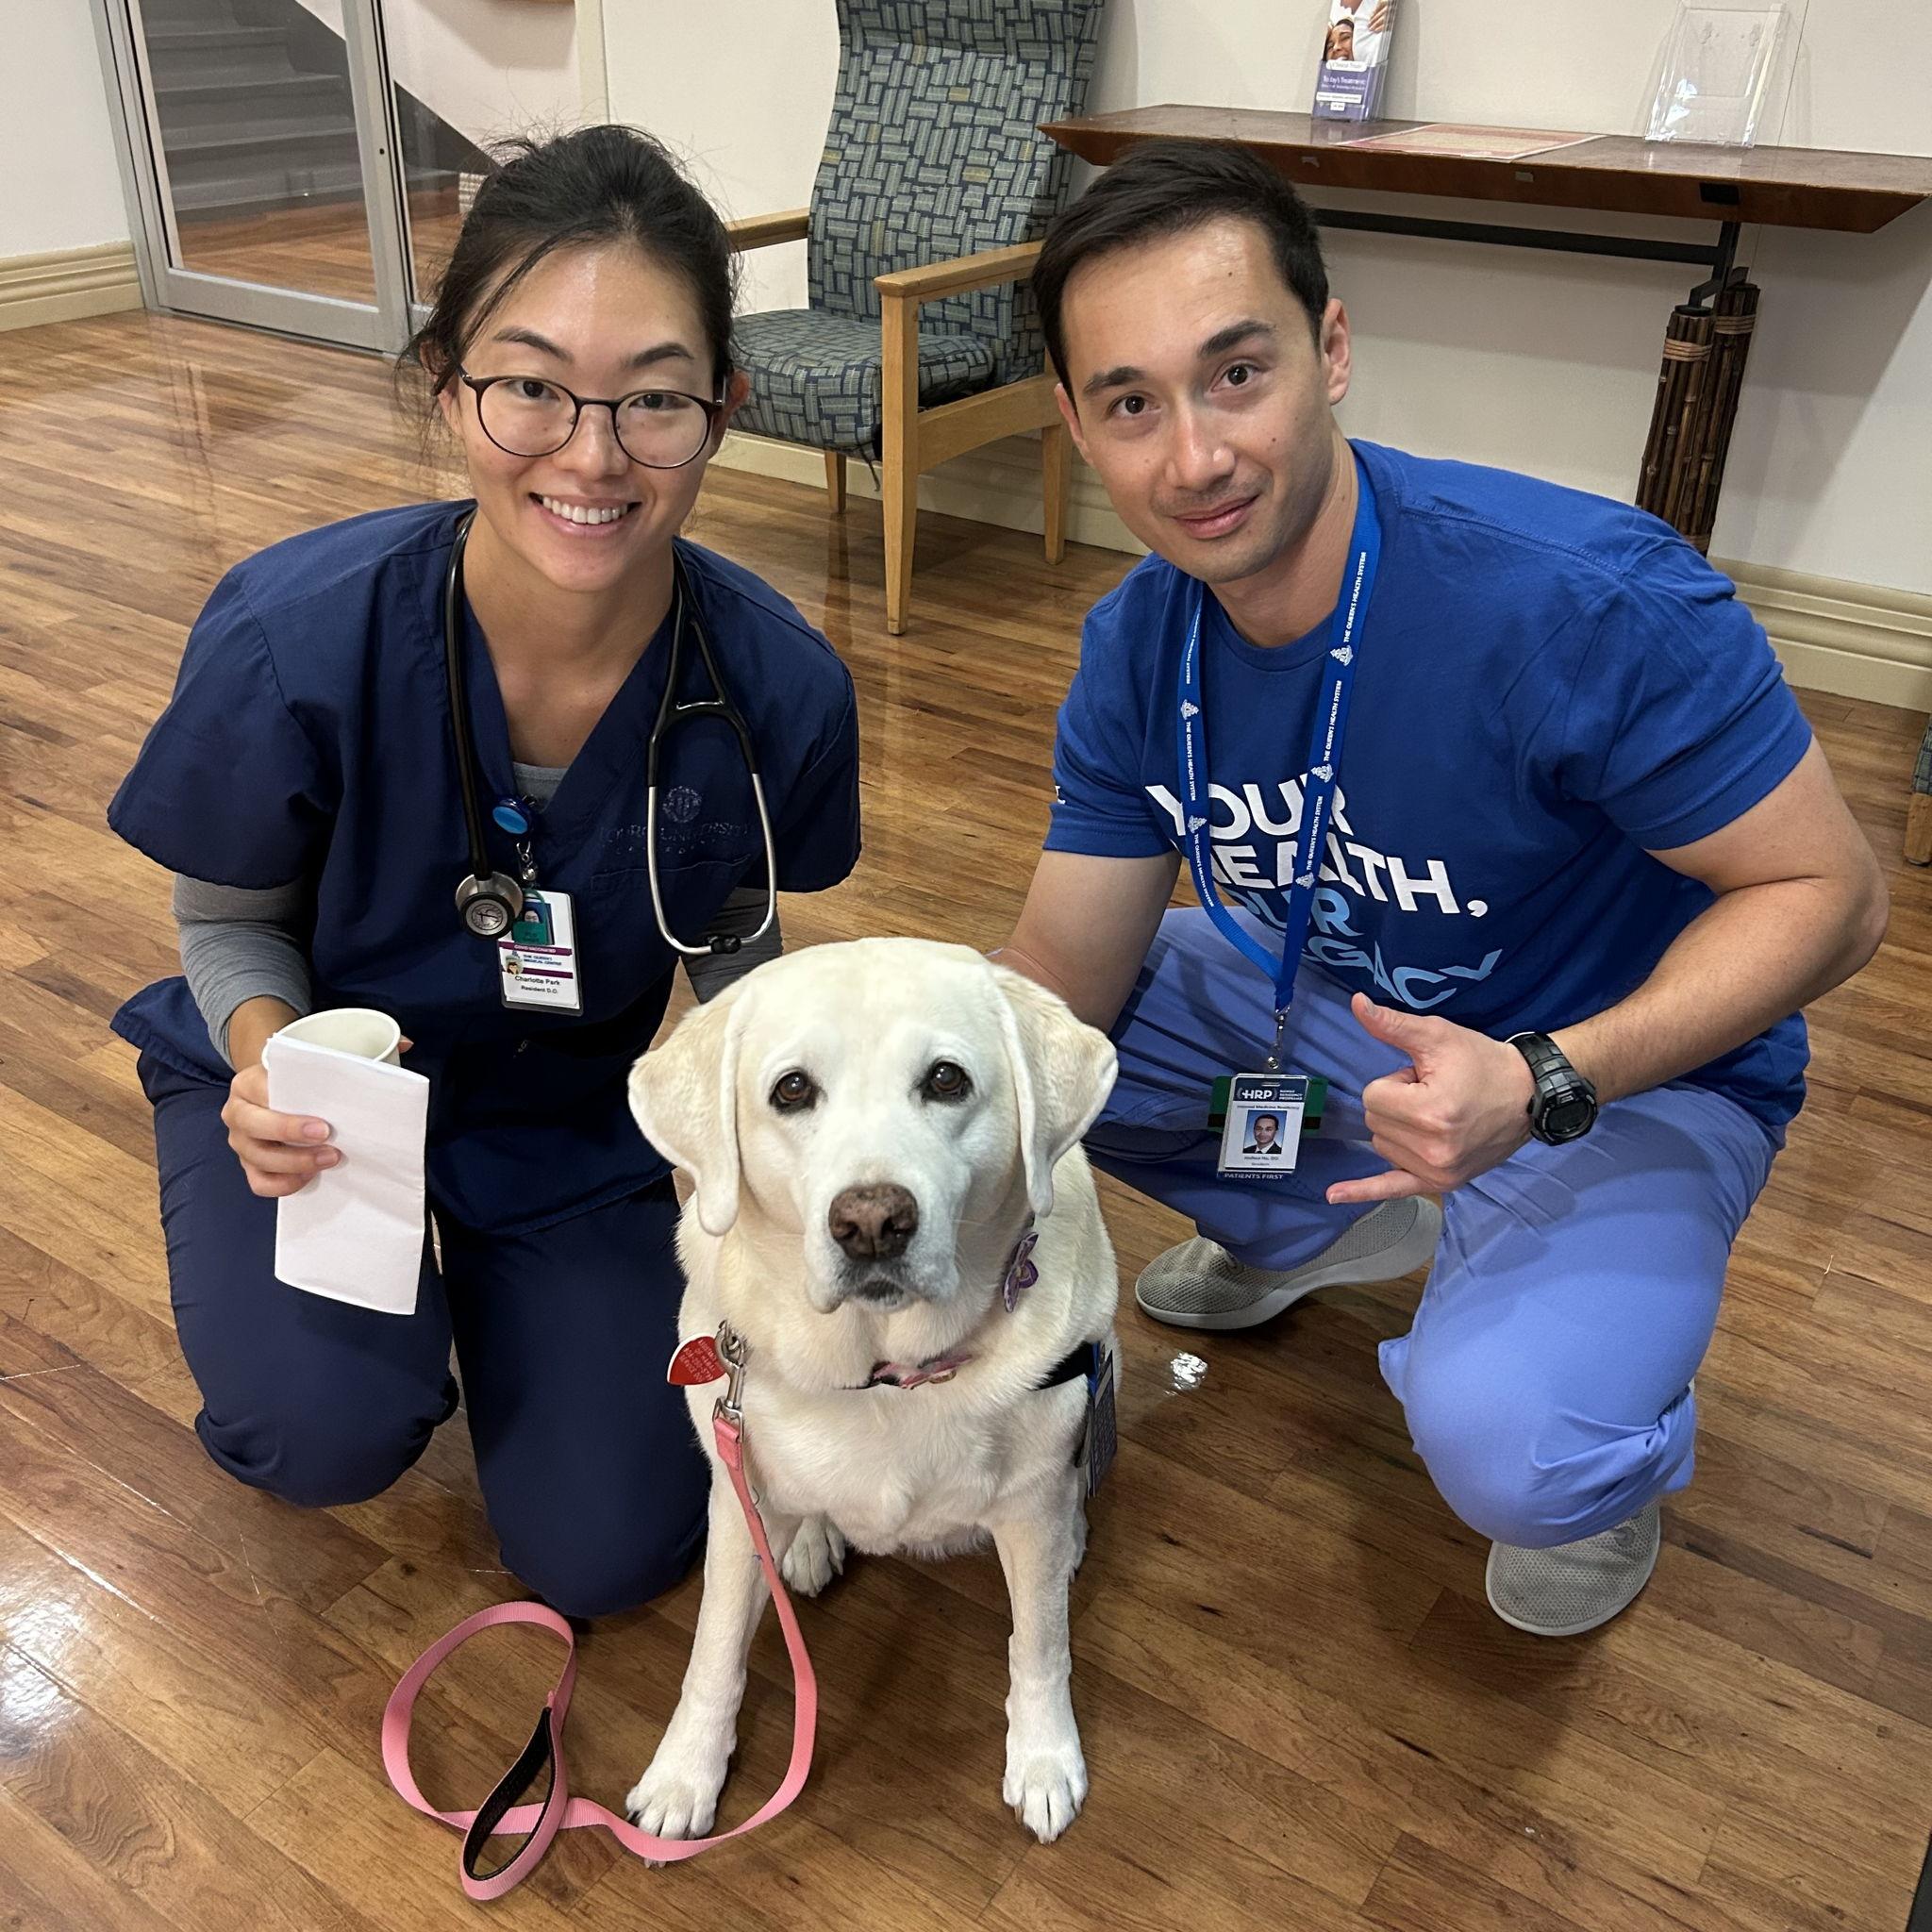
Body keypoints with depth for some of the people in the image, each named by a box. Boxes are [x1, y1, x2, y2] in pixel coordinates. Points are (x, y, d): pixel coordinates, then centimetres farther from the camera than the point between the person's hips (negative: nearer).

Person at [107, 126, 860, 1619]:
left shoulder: (781, 687, -25)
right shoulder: (292, 642, -30)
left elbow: (735, 937, -5)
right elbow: (230, 922, -10)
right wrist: (268, 1048, -31)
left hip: (574, 1115, 2)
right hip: (308, 1084, -1)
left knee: (612, 1553, 1)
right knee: (340, 1431, -27)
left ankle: (491, 1279, 30)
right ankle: (272, 1320, 12)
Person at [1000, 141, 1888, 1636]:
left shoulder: (1589, 602, -32)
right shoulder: (1138, 648, -12)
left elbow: (1829, 892, -23)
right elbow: (1062, 988, -9)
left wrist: (1546, 1081, -37)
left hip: (1624, 1070, -5)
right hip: (1325, 1001, 6)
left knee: (1504, 1450, -33)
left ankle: (1614, 1445, 8)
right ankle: (1319, 1225, 18)